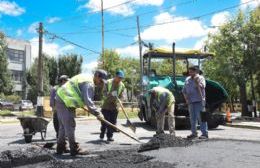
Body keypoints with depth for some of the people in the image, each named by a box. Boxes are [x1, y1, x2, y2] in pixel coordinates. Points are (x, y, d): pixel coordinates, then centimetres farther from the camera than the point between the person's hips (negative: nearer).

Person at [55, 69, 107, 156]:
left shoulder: (85, 77, 15)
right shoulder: (88, 83, -18)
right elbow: (87, 100, -25)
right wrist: (96, 113, -20)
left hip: (61, 99, 11)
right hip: (65, 102, -11)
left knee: (63, 126, 17)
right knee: (70, 126, -7)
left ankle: (60, 148, 25)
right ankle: (74, 149, -1)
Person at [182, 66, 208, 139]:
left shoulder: (200, 78, 1)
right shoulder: (187, 79, 15)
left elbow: (201, 87, -16)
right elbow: (184, 90, 17)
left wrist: (196, 81, -13)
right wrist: (186, 99, 6)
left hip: (199, 101, -5)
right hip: (190, 102, 6)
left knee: (201, 117, -8)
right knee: (192, 118, 9)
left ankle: (204, 134, -5)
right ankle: (194, 133, 18)